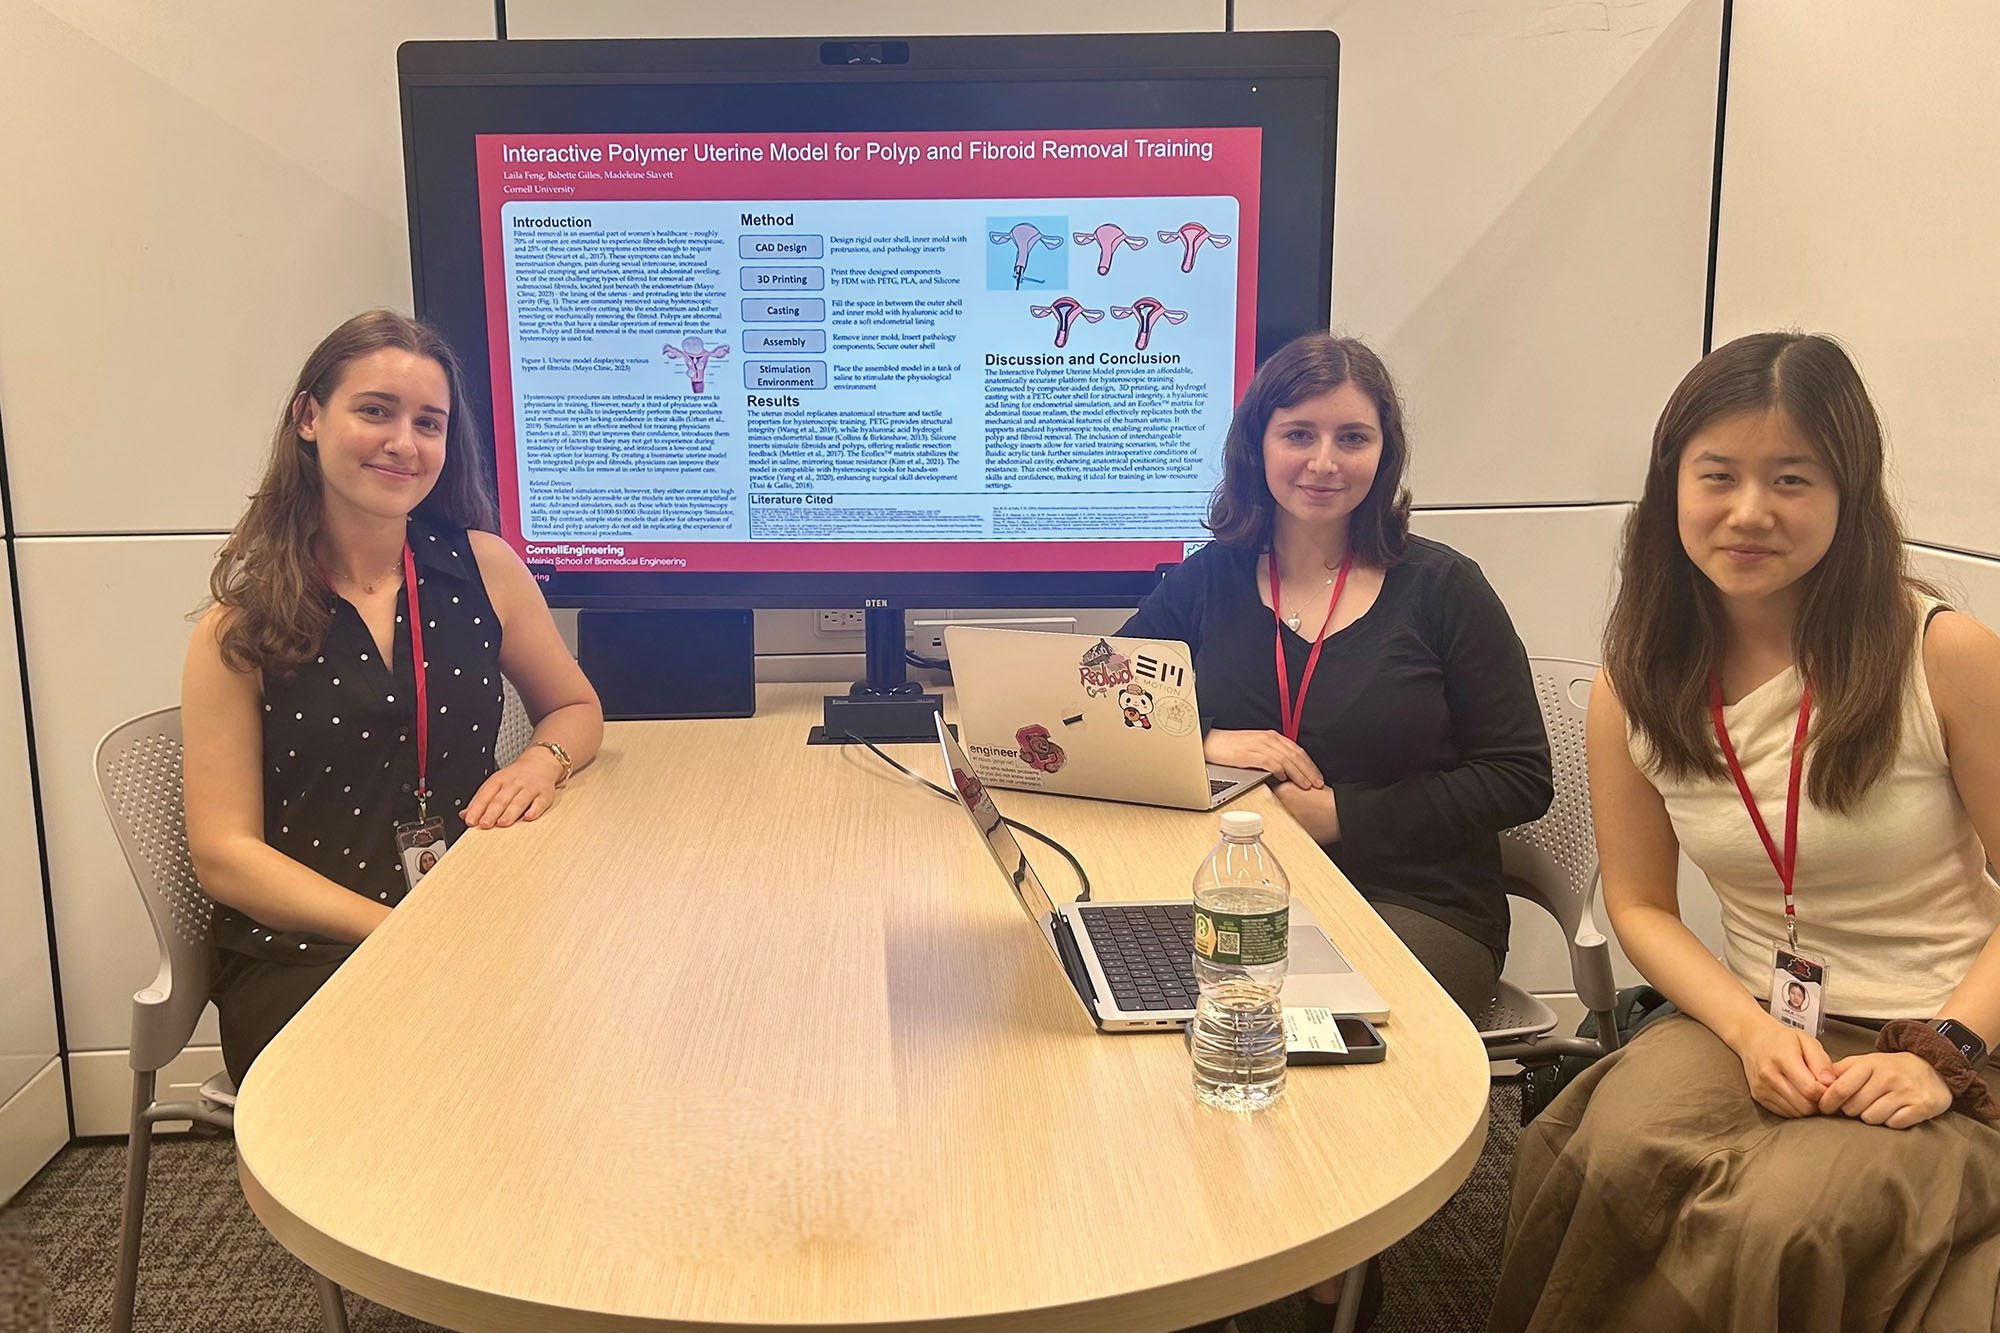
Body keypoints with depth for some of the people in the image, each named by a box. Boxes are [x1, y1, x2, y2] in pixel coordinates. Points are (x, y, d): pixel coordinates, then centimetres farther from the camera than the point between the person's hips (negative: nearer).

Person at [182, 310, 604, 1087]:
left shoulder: (483, 568, 5)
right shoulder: (240, 629, 0)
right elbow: (225, 855, -5)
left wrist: (544, 761, -6)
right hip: (297, 957, -3)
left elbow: (575, 708, 18)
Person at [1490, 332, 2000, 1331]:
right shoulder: (1634, 687, -1)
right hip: (1757, 1025, 3)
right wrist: (1749, 1030, -11)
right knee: (1619, 1156, -30)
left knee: (1776, 1224, -31)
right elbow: (1640, 904, 5)